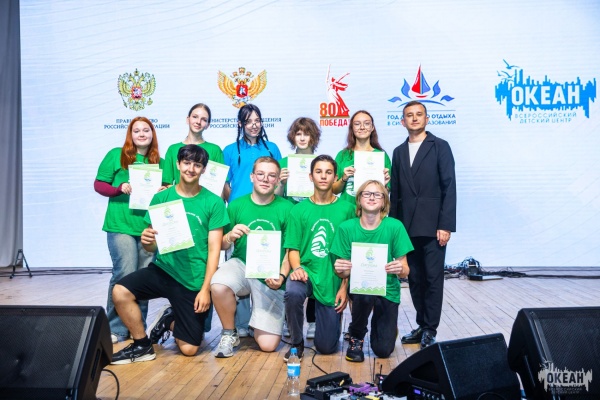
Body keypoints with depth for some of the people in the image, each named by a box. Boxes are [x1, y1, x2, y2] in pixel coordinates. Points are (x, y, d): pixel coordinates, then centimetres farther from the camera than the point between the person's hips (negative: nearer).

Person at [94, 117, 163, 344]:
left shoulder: (159, 161, 14)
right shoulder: (116, 155, 5)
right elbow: (99, 185, 3)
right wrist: (121, 188, -14)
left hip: (149, 226, 4)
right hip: (121, 224, -3)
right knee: (125, 275, -10)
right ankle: (115, 329, 4)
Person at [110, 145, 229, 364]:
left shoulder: (214, 203, -6)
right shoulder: (161, 198, 1)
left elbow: (214, 249, -6)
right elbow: (153, 245, 5)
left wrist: (205, 288, -13)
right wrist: (147, 241, -19)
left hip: (194, 280, -2)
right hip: (162, 270, 2)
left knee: (189, 349, -1)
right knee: (120, 292, -24)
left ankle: (169, 320, 32)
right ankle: (142, 346, 1)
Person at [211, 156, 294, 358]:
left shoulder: (286, 208, -5)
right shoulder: (236, 205, 0)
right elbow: (221, 246, 6)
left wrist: (282, 276, -18)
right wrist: (230, 236, -17)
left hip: (270, 277, -1)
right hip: (241, 265, 1)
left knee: (268, 345, -7)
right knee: (218, 285, -35)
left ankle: (258, 319, 30)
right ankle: (229, 334, -4)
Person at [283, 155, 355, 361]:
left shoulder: (346, 209, 0)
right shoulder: (299, 209, 4)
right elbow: (293, 248, 2)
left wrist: (345, 286, -4)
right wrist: (297, 268, -19)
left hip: (333, 281, 0)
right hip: (306, 273, 0)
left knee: (326, 347, 1)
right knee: (293, 292, -36)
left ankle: (334, 316, 37)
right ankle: (296, 343, -7)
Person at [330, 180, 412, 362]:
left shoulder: (395, 226, -11)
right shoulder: (347, 228, -8)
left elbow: (405, 271, -8)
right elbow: (344, 272, -4)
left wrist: (400, 269, -31)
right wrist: (340, 270, -27)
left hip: (387, 288, 0)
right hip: (359, 286, 0)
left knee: (383, 350, -7)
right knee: (365, 293, -35)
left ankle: (388, 326, 31)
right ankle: (356, 337, -4)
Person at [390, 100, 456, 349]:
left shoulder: (440, 147, 1)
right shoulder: (399, 151, 14)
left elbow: (449, 187, -6)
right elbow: (395, 192, 13)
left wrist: (446, 225, -13)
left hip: (433, 225, -4)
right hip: (407, 227, 4)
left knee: (433, 279, 0)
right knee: (415, 279, 9)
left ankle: (430, 330, 10)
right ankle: (422, 326, 20)